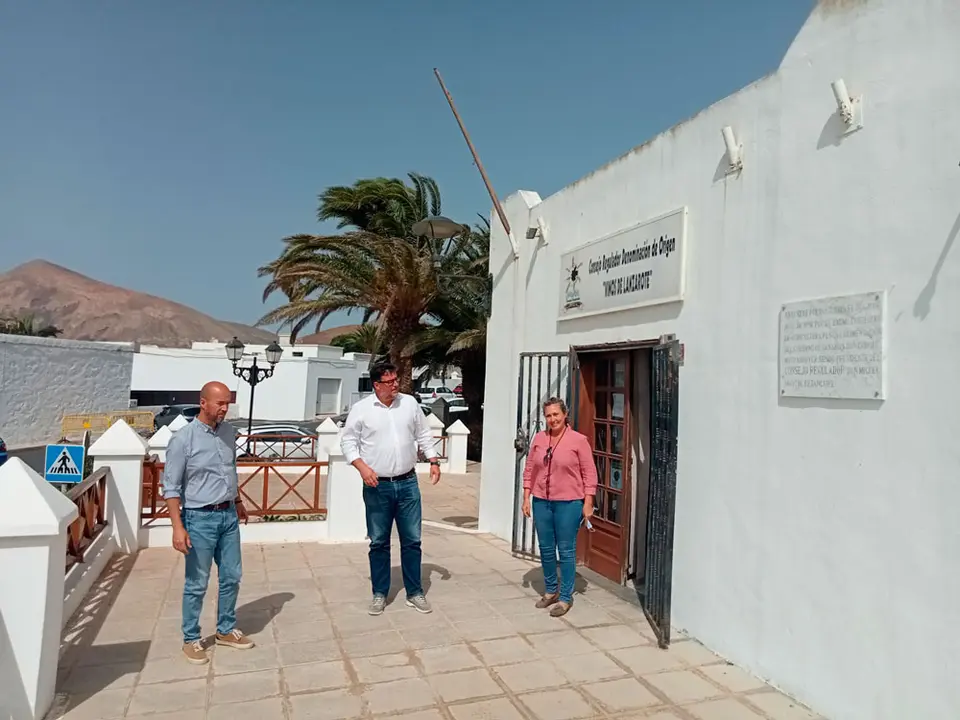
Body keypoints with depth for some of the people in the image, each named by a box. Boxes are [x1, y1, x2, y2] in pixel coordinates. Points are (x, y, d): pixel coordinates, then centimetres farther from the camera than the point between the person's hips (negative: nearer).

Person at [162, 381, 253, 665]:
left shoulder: (228, 431, 3)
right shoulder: (183, 438, -15)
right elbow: (171, 487, -13)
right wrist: (178, 527, -18)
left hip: (228, 515, 6)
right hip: (200, 518, -6)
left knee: (232, 577, 14)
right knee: (197, 584, 6)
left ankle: (226, 630, 31)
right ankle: (191, 640, 24)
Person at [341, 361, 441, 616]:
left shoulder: (410, 403, 3)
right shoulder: (361, 409, -5)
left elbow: (424, 435, 10)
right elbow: (348, 442, -2)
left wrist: (434, 462, 2)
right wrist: (362, 467, -15)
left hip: (408, 483, 2)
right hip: (377, 486, -2)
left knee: (412, 540, 8)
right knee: (379, 542, 9)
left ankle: (414, 593, 21)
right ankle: (379, 594, 24)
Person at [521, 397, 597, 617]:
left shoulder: (579, 440, -8)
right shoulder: (539, 438, 4)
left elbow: (589, 473, -6)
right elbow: (529, 469, 8)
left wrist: (588, 503, -9)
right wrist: (526, 498, 5)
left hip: (568, 503, -4)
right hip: (541, 502, 4)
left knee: (566, 550, 4)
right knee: (546, 549, 14)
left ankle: (565, 597, 17)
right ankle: (550, 591, 32)